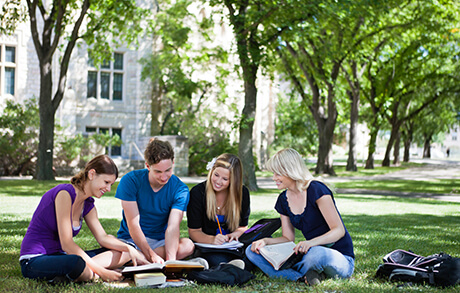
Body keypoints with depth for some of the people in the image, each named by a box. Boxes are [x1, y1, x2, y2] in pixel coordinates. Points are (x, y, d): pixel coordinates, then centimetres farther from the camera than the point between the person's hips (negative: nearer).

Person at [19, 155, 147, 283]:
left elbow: (103, 238, 13)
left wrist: (129, 248, -6)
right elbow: (67, 244, -23)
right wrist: (101, 272, -23)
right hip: (34, 260, -10)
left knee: (124, 253, 1)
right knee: (77, 263, -43)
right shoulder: (65, 193, -19)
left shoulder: (88, 204, 8)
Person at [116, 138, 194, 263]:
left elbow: (173, 227, -20)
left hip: (160, 241, 3)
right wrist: (152, 256, -30)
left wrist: (170, 259, -38)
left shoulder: (180, 189, -9)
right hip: (131, 240, -3)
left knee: (188, 246, -32)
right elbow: (133, 225, -18)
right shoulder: (130, 181, -13)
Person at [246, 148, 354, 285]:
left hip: (342, 259, -8)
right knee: (252, 251, -6)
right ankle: (303, 277, -22)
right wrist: (265, 241, -6)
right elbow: (288, 238, 13)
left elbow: (339, 230, -17)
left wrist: (311, 242, -34)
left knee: (317, 254, -45)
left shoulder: (316, 190, -14)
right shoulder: (284, 200, 8)